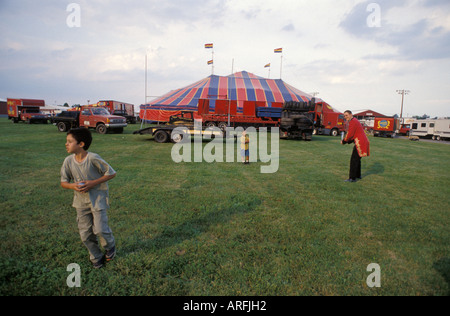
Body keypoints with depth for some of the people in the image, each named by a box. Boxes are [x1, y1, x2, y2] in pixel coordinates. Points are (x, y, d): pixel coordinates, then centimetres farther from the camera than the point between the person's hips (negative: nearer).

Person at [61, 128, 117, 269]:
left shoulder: (93, 158, -19)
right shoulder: (68, 161, -4)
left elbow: (111, 173, -12)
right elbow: (63, 182, 6)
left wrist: (93, 183, -19)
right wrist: (73, 186, -16)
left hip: (98, 198, -5)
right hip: (81, 200, 5)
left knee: (100, 229, -9)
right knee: (85, 234, 8)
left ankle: (110, 247, 25)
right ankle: (96, 258, 31)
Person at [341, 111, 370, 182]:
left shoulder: (353, 122, -13)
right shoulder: (355, 121, 20)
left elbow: (350, 134, -17)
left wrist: (343, 141, -3)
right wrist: (348, 141, 11)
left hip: (360, 143, -11)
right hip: (363, 142, 11)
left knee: (354, 160, -9)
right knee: (357, 159, 21)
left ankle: (352, 178, -7)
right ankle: (358, 175, 32)